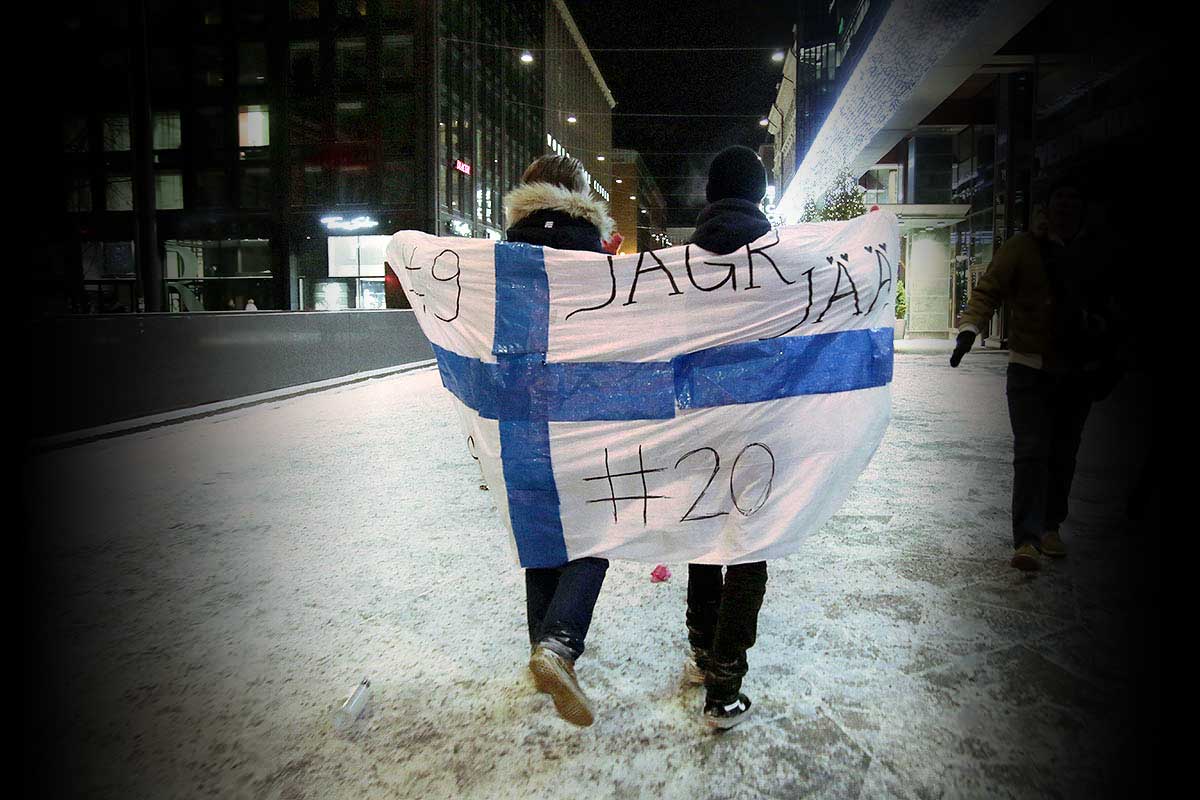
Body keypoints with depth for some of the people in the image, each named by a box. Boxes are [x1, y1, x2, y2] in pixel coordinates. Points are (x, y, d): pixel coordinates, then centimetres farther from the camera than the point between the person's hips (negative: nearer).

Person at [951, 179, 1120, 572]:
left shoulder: (1096, 252, 9)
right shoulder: (1022, 247, -4)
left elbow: (1107, 306, 19)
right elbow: (988, 290, -11)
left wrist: (1108, 361, 19)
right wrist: (969, 329, -28)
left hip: (1079, 372, 4)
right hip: (1031, 368, -4)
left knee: (1064, 454, 11)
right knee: (1031, 452, -9)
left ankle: (1051, 527, 26)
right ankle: (1027, 538, -8)